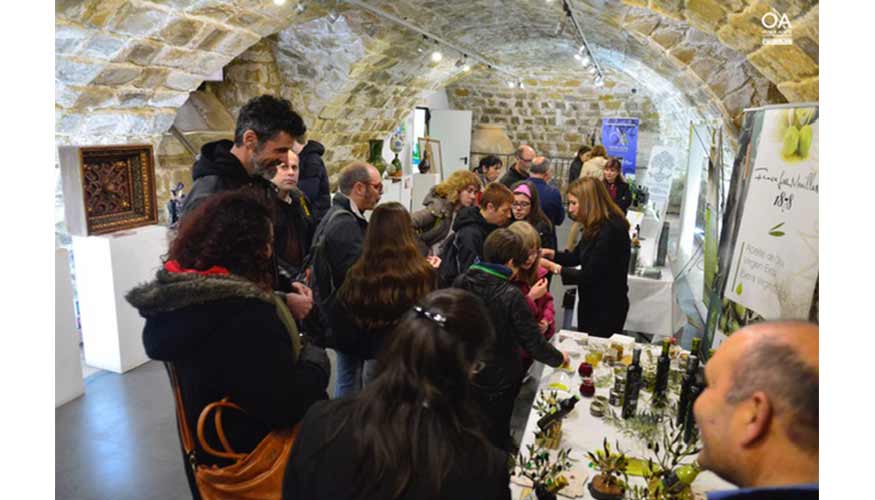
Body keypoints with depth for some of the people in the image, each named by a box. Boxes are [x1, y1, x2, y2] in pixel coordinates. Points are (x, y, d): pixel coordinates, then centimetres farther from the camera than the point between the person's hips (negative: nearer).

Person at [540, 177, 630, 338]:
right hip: (591, 303, 9)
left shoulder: (611, 231, -26)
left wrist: (554, 268, -22)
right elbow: (577, 256, 12)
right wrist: (551, 253, -3)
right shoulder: (595, 228, 3)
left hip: (607, 308, -9)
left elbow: (589, 276, -25)